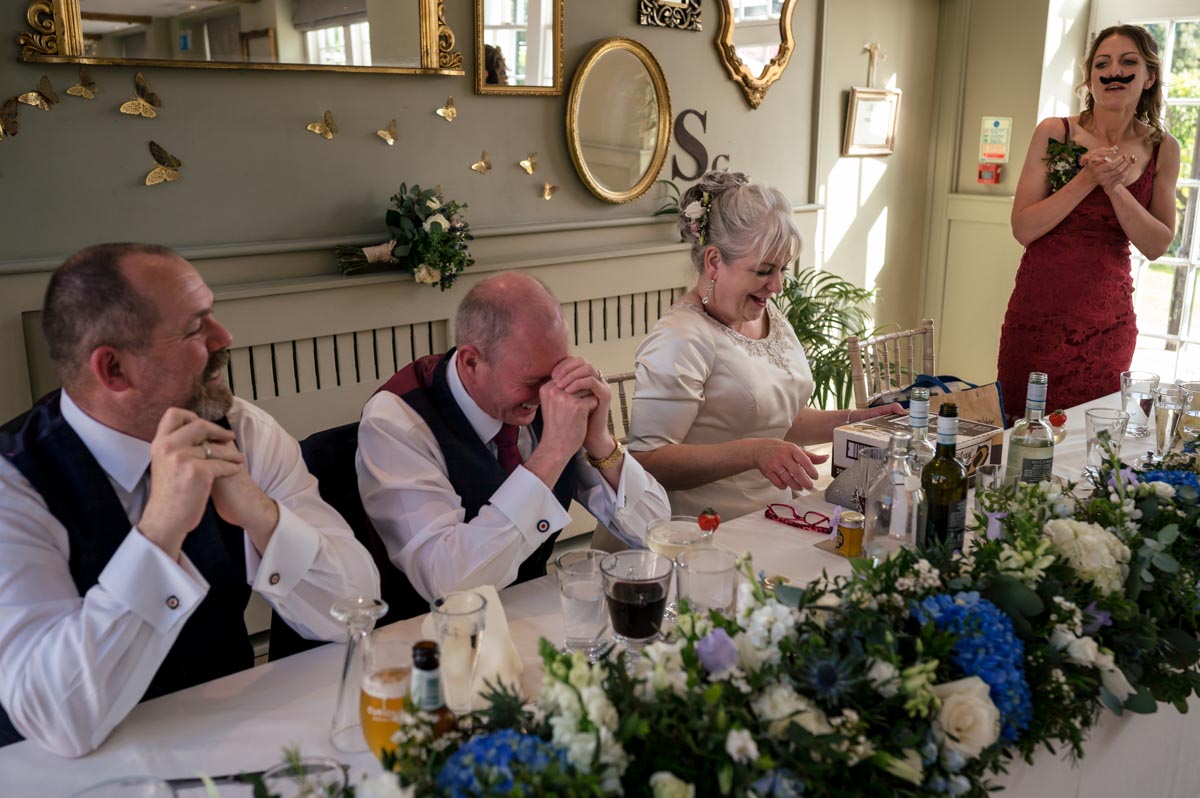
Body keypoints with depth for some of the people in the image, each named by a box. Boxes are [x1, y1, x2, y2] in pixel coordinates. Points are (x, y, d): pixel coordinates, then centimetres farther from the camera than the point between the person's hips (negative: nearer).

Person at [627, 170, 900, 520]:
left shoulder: (771, 317, 12)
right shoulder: (680, 340, -17)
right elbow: (647, 462, -22)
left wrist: (854, 420, 11)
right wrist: (752, 453, -30)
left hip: (771, 522, 8)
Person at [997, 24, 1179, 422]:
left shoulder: (1162, 149, 3)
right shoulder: (1054, 133, -3)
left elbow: (1156, 246, -1)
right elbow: (1023, 229, -8)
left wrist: (1114, 187, -14)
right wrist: (1086, 180, -19)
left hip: (1106, 319, 2)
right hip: (1039, 309, -2)